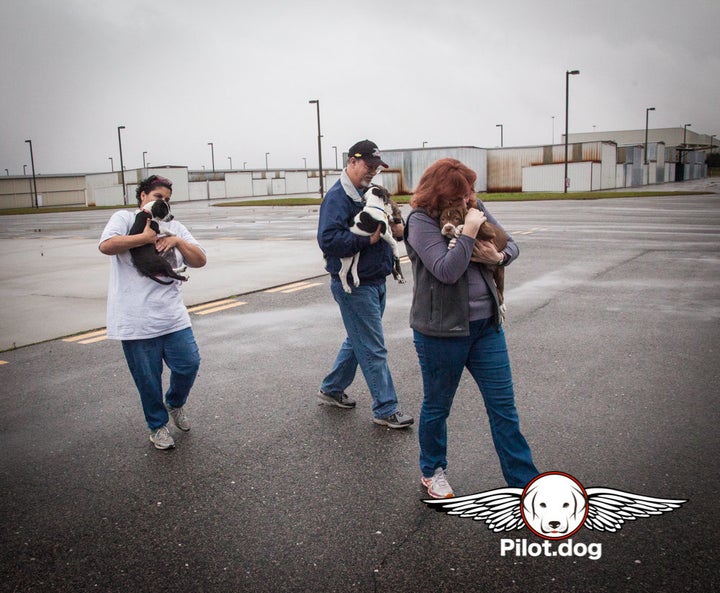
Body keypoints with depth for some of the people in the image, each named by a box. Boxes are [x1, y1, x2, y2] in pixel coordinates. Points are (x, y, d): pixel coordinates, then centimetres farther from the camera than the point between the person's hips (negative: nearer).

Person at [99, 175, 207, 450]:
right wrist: (147, 237, -12)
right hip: (135, 321, -4)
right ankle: (157, 426, 28)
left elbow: (200, 260, 8)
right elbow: (106, 245, -18)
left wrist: (177, 241, -7)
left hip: (172, 316, 4)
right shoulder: (124, 218, 2)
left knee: (189, 364, 0)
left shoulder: (174, 227, 16)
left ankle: (175, 404, 32)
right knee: (148, 378, 5)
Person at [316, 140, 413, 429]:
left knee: (358, 340, 20)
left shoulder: (368, 193, 14)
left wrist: (397, 229, -2)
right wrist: (367, 239, -26)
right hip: (354, 285, -9)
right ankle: (386, 410, 9)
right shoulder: (337, 197, -15)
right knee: (373, 350, -2)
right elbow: (328, 240, -26)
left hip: (375, 281, 9)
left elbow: (381, 226, 21)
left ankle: (331, 389, 37)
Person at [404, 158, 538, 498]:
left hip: (485, 325, 5)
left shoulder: (475, 209, 4)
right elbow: (447, 271, -25)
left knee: (504, 407, 9)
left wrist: (499, 257, -9)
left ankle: (525, 482, 20)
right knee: (437, 407, 14)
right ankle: (432, 471, 37)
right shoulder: (421, 220, -13)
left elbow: (511, 244, 12)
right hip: (441, 330, -5)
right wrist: (469, 232, -24)